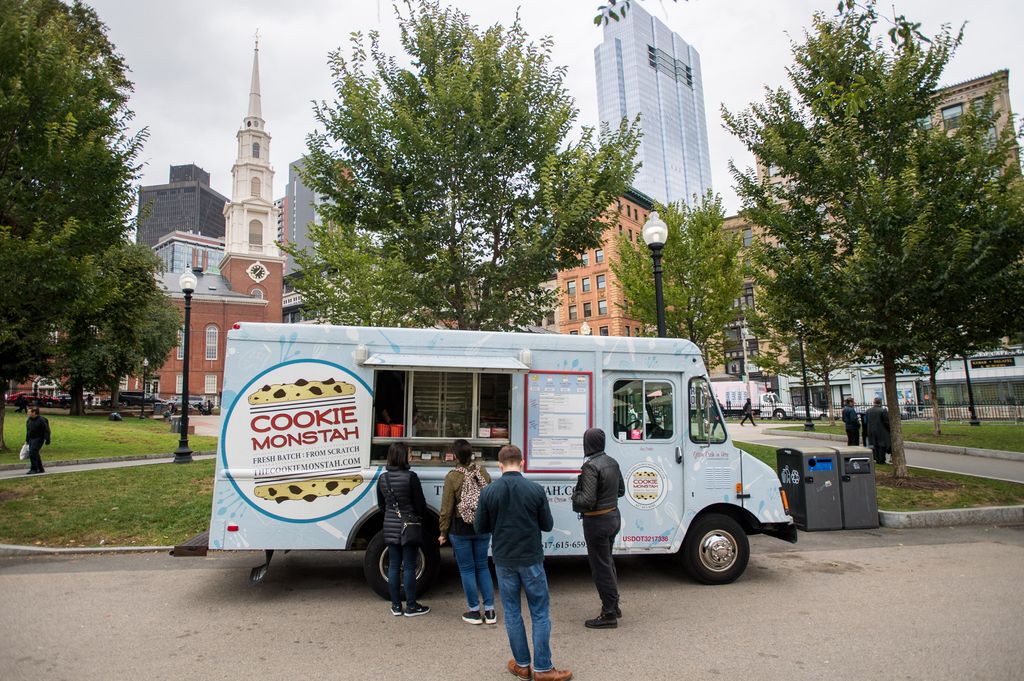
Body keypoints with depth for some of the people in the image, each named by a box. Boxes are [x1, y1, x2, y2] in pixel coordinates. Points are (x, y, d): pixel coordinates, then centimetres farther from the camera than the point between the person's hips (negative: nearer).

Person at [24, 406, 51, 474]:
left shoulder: (41, 420, -13)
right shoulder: (28, 420, 12)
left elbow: (46, 430, -14)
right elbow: (27, 431, 22)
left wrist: (47, 439, -19)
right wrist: (27, 440, 22)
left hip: (38, 439, -8)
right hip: (31, 439, 8)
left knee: (32, 453, -16)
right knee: (35, 454, 10)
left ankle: (34, 469, -10)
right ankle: (40, 469, 19)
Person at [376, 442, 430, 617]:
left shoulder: (383, 478, 0)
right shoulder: (410, 477, -17)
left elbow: (381, 504, 11)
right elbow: (420, 504, -11)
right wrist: (420, 517, 10)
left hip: (390, 527, 5)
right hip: (409, 527, -5)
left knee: (393, 566, 12)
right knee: (409, 567, 4)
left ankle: (396, 606, 19)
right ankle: (411, 606, 13)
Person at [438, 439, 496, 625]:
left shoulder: (453, 476, -14)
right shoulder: (483, 473, -2)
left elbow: (447, 508, -11)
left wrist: (444, 532, -1)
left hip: (461, 529, -4)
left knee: (467, 569, 9)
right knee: (482, 567, 14)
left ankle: (475, 612, 16)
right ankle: (489, 611, 16)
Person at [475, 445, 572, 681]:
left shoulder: (488, 491, -8)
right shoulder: (536, 489, -11)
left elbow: (480, 528, -1)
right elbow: (547, 525, -3)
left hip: (503, 561, 1)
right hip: (531, 559, -1)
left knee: (512, 612, 14)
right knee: (540, 612, 9)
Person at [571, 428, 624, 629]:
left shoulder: (591, 466, -22)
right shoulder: (612, 463, 4)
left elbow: (587, 501, -25)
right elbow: (621, 490, 16)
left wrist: (574, 495, -7)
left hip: (597, 522, -9)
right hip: (614, 516, 9)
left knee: (601, 567, 2)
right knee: (608, 562, 23)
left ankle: (609, 614, 11)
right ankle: (614, 605, 35)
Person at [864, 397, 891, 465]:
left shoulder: (868, 411, 2)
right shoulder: (883, 410, -15)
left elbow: (865, 422, 7)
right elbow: (887, 422, -13)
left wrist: (867, 432, 16)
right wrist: (890, 430, -1)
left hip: (871, 432, 5)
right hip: (881, 432, -5)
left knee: (875, 446, 13)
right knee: (882, 446, 3)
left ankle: (877, 459, 17)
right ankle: (881, 460, 5)